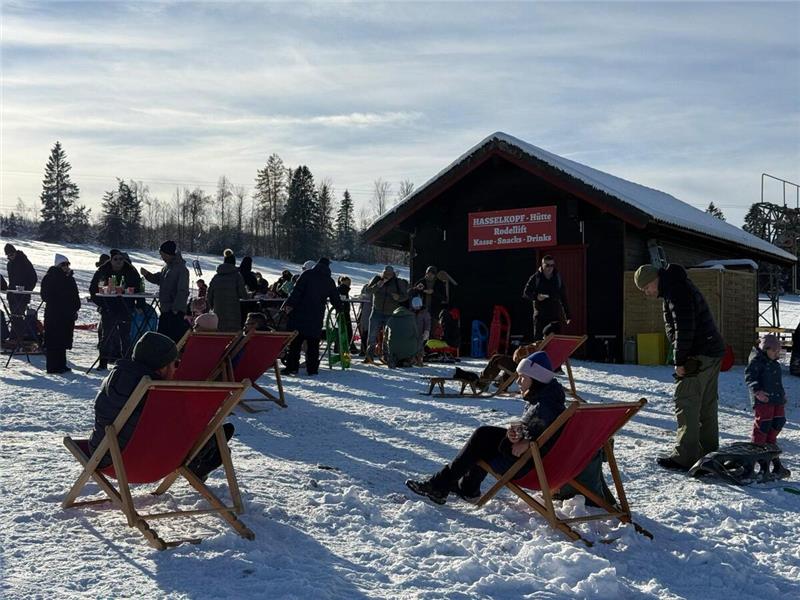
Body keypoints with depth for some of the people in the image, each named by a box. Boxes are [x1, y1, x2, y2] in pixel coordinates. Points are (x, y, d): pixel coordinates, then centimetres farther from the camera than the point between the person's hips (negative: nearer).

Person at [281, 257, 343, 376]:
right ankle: (312, 369, 8)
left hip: (300, 314, -3)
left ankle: (292, 367, -2)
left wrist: (289, 304, -11)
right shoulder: (329, 281, 13)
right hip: (317, 317, 3)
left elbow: (297, 291, -9)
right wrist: (340, 309, 39)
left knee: (295, 341, 1)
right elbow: (335, 299, 21)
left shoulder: (307, 274, 2)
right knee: (313, 343, 9)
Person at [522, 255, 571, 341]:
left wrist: (567, 315, 10)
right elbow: (525, 293, 0)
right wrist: (536, 297, -19)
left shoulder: (557, 277, 9)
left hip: (555, 316, 2)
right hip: (540, 316, -2)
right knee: (539, 340, -2)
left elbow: (563, 297, 13)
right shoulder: (535, 278, 0)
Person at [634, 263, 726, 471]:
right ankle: (709, 452, 24)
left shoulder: (677, 290, -16)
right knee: (706, 406, 16)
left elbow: (684, 329, -23)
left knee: (686, 404, -7)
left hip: (699, 357, -11)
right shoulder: (678, 287, 18)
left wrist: (680, 362, -17)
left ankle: (685, 457, -5)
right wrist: (682, 358, 14)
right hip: (712, 353, 11)